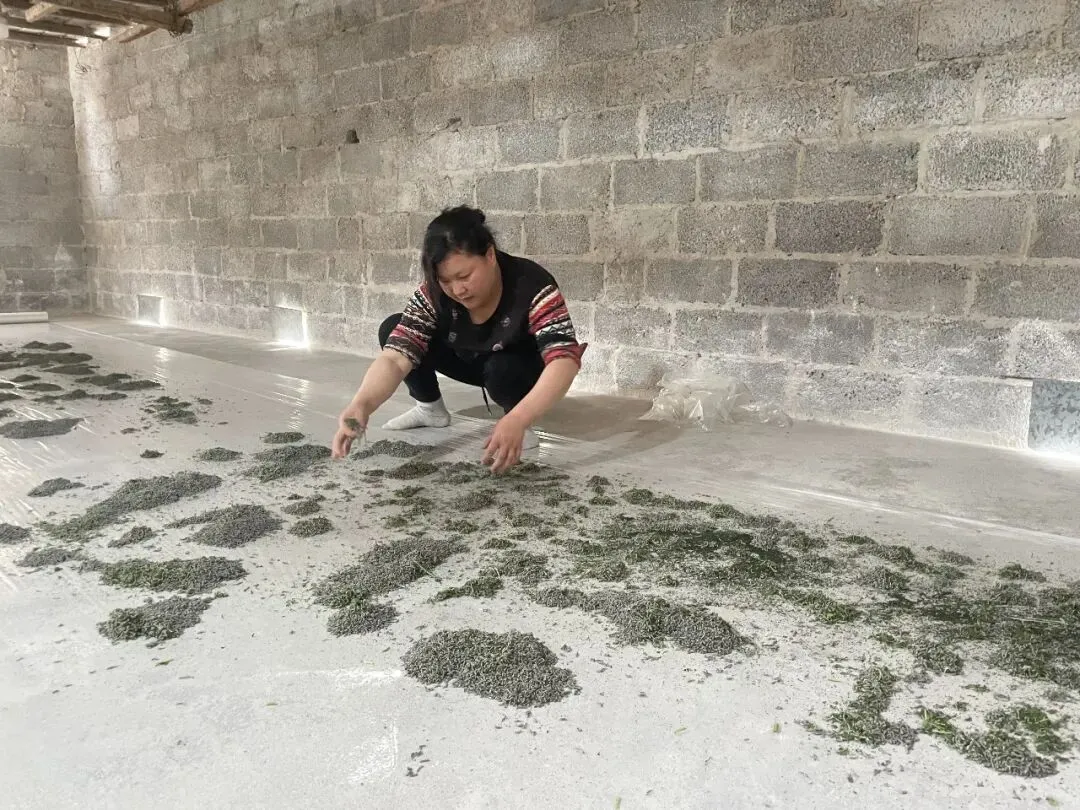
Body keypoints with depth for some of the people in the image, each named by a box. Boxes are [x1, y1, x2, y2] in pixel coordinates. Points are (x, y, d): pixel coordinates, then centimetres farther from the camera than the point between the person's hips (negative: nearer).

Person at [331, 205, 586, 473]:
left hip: (522, 368, -4)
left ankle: (517, 419, -8)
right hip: (471, 361, 4)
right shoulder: (434, 294, -24)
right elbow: (395, 357, -32)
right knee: (391, 330, -14)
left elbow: (565, 360, -47)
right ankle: (430, 409, 6)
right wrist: (362, 404, -54)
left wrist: (517, 421, -63)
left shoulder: (532, 286, -36)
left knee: (502, 369, -39)